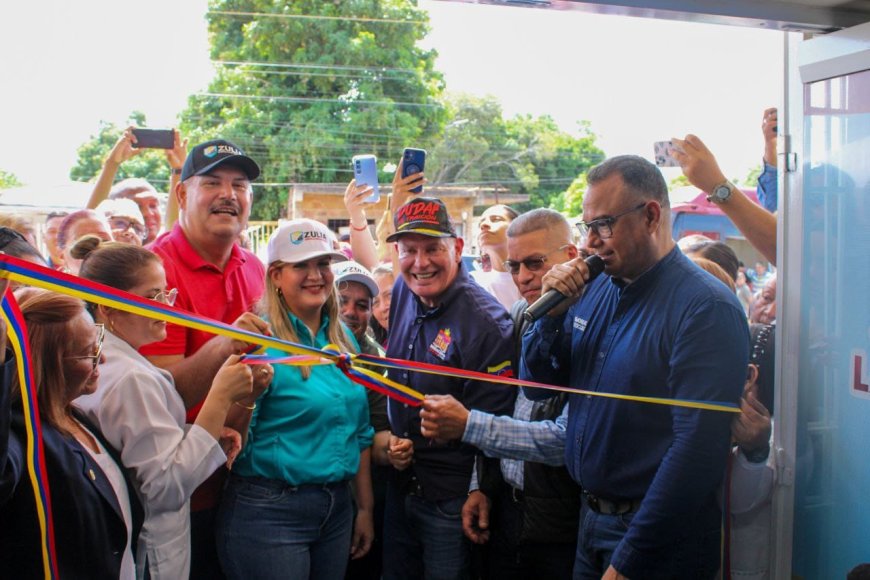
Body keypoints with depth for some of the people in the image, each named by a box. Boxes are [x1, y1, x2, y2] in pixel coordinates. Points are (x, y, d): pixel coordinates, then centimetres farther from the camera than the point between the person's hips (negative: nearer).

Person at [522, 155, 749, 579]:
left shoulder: (707, 308, -18)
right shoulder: (595, 290, 4)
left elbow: (697, 449, -24)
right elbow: (537, 387, 8)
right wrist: (552, 312, -9)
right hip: (590, 517, 7)